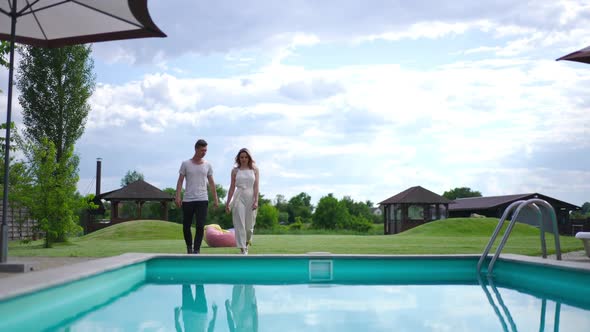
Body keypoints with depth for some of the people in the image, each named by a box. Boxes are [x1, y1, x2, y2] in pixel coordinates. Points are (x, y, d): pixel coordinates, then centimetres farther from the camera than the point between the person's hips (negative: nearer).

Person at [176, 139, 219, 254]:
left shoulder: (207, 165, 8)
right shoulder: (185, 164, 3)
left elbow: (211, 183, 10)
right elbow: (180, 181, 1)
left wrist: (215, 199, 5)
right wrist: (177, 197, -10)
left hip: (202, 200, 1)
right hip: (187, 200, 0)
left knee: (200, 226, -8)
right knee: (186, 226, 6)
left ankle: (196, 250, -1)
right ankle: (189, 247, 29)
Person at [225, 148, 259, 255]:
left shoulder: (254, 169, 5)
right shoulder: (235, 170, 6)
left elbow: (256, 186, 0)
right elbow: (232, 187, 8)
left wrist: (256, 201, -10)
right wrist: (228, 203, 7)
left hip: (250, 198, 0)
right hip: (239, 198, 0)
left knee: (249, 224, 4)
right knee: (240, 224, -6)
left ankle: (246, 243, 31)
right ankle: (243, 250, -5)